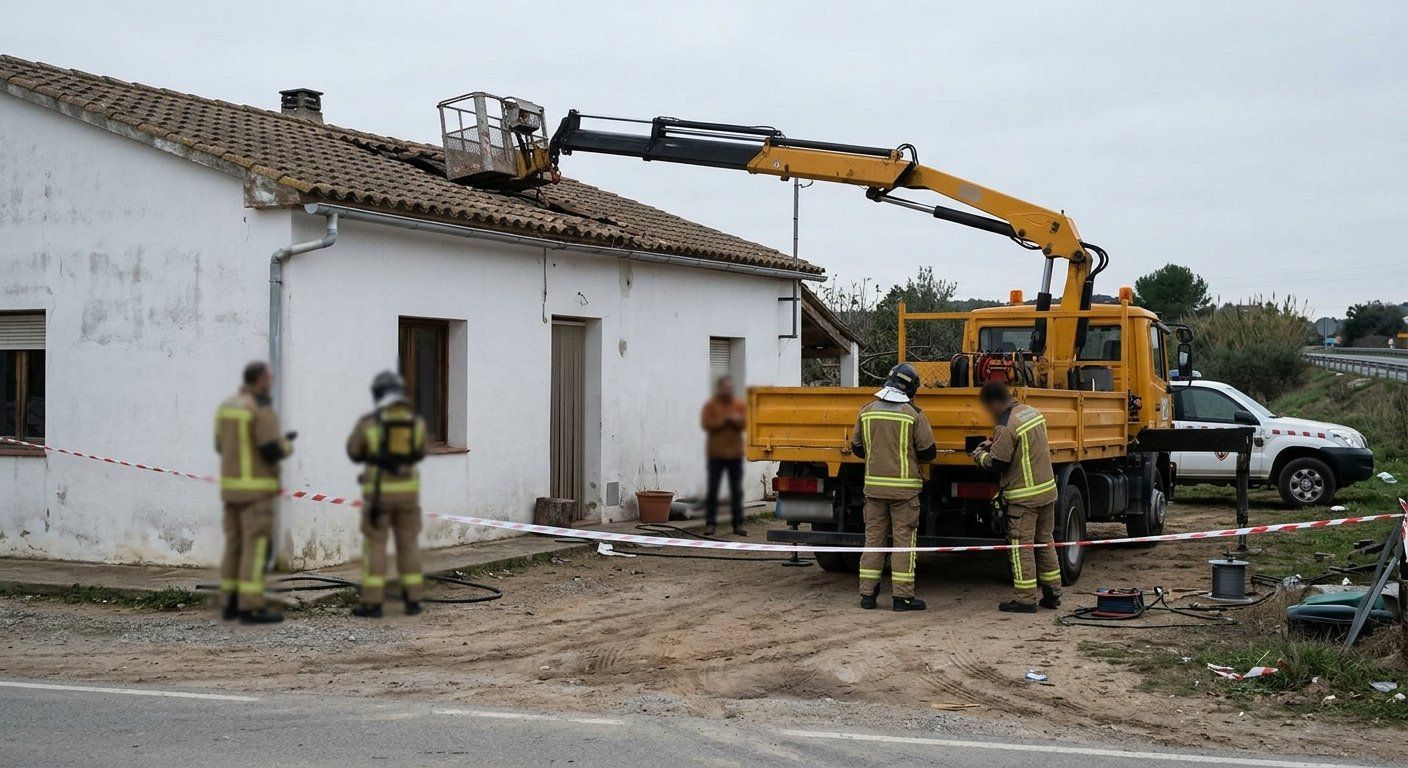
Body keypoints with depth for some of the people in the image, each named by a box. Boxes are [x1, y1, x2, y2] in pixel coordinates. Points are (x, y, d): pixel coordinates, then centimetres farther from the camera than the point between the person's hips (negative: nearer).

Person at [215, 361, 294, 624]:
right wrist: (287, 445, 3)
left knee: (236, 544, 12)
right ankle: (251, 608, -8)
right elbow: (272, 451, -21)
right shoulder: (263, 409, -16)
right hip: (256, 489, -8)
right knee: (257, 546, -6)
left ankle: (231, 604, 14)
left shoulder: (227, 406, 11)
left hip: (232, 485, 8)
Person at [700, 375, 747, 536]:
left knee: (737, 491, 5)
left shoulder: (740, 405, 8)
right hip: (716, 454, -2)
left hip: (735, 454, 2)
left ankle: (738, 524, 9)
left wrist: (736, 420, -17)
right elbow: (706, 424, -10)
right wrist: (722, 420, -16)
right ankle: (710, 523, 2)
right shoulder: (711, 405, 0)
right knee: (713, 489, -2)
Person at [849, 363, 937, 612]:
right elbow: (928, 452, -6)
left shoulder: (867, 412, 1)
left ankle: (867, 593, 12)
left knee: (874, 537, 11)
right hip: (904, 486, -4)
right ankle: (902, 596, 3)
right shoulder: (913, 415, -10)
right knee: (904, 540, 2)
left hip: (874, 485, 4)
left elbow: (857, 447, 10)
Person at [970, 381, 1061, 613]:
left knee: (1021, 546, -2)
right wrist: (994, 444, 17)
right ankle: (1052, 593, 21)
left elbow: (997, 463, -16)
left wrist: (980, 455, 4)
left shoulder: (1006, 426, -19)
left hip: (1023, 496, -9)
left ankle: (1025, 599, -1)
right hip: (1047, 489, 9)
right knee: (1044, 542, 16)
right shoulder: (1032, 412, 8)